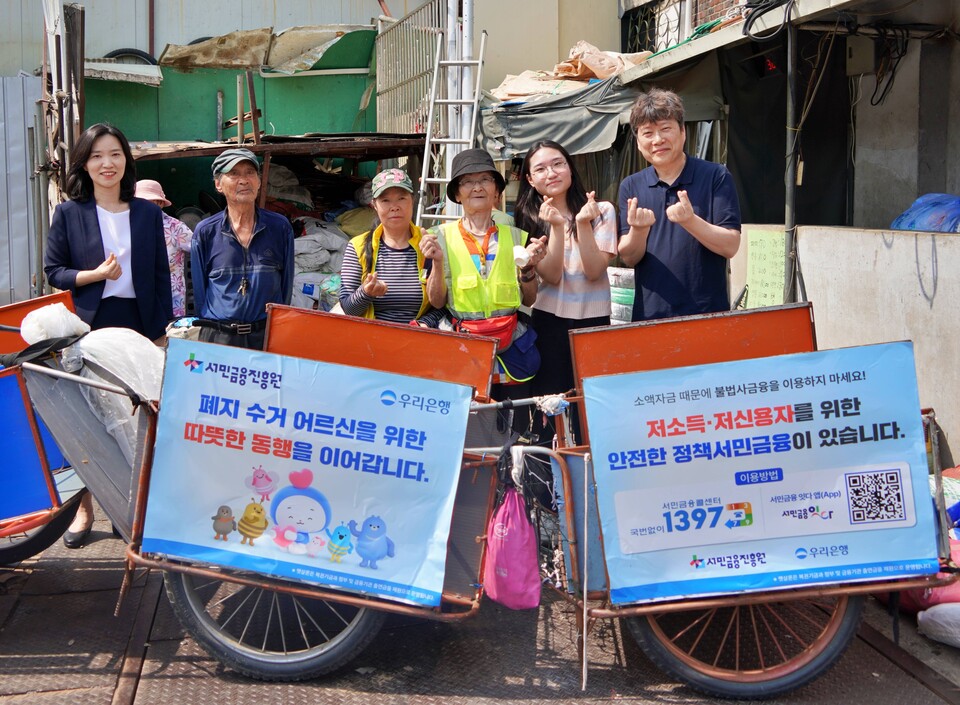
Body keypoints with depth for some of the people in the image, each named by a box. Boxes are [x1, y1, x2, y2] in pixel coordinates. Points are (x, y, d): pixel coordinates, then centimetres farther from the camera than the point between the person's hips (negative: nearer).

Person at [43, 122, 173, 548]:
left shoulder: (147, 213, 6)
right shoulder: (68, 214, 1)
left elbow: (160, 276, 8)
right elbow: (53, 273, 2)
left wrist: (164, 330, 3)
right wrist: (95, 274, -16)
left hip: (138, 326, 2)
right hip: (89, 329, -1)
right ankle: (84, 507, 14)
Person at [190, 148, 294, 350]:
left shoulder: (280, 227, 3)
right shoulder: (205, 232, 2)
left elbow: (287, 285, 8)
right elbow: (199, 290, 9)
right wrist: (212, 325, 7)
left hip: (269, 335, 0)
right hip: (218, 337, 0)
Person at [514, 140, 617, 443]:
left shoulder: (601, 211, -1)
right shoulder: (529, 219, 2)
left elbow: (593, 271, -13)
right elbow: (552, 276, -11)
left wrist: (583, 223, -22)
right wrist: (557, 227, -21)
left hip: (594, 319, 0)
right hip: (549, 322, 0)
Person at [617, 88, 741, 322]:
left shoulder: (715, 176, -4)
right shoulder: (630, 187, 6)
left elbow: (730, 246, -10)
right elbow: (629, 258, 1)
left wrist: (690, 220, -25)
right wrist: (638, 229, -19)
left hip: (708, 314, -2)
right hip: (649, 316, 2)